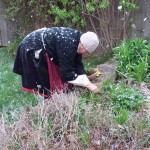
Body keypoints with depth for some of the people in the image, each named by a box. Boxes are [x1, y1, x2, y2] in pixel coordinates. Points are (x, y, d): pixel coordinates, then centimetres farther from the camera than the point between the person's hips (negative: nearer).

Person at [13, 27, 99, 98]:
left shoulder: (78, 38, -7)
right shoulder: (68, 44, -35)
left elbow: (77, 64, -2)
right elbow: (67, 72, -30)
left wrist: (87, 82, -9)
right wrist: (88, 84, -27)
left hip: (44, 50, 10)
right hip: (32, 48, -9)